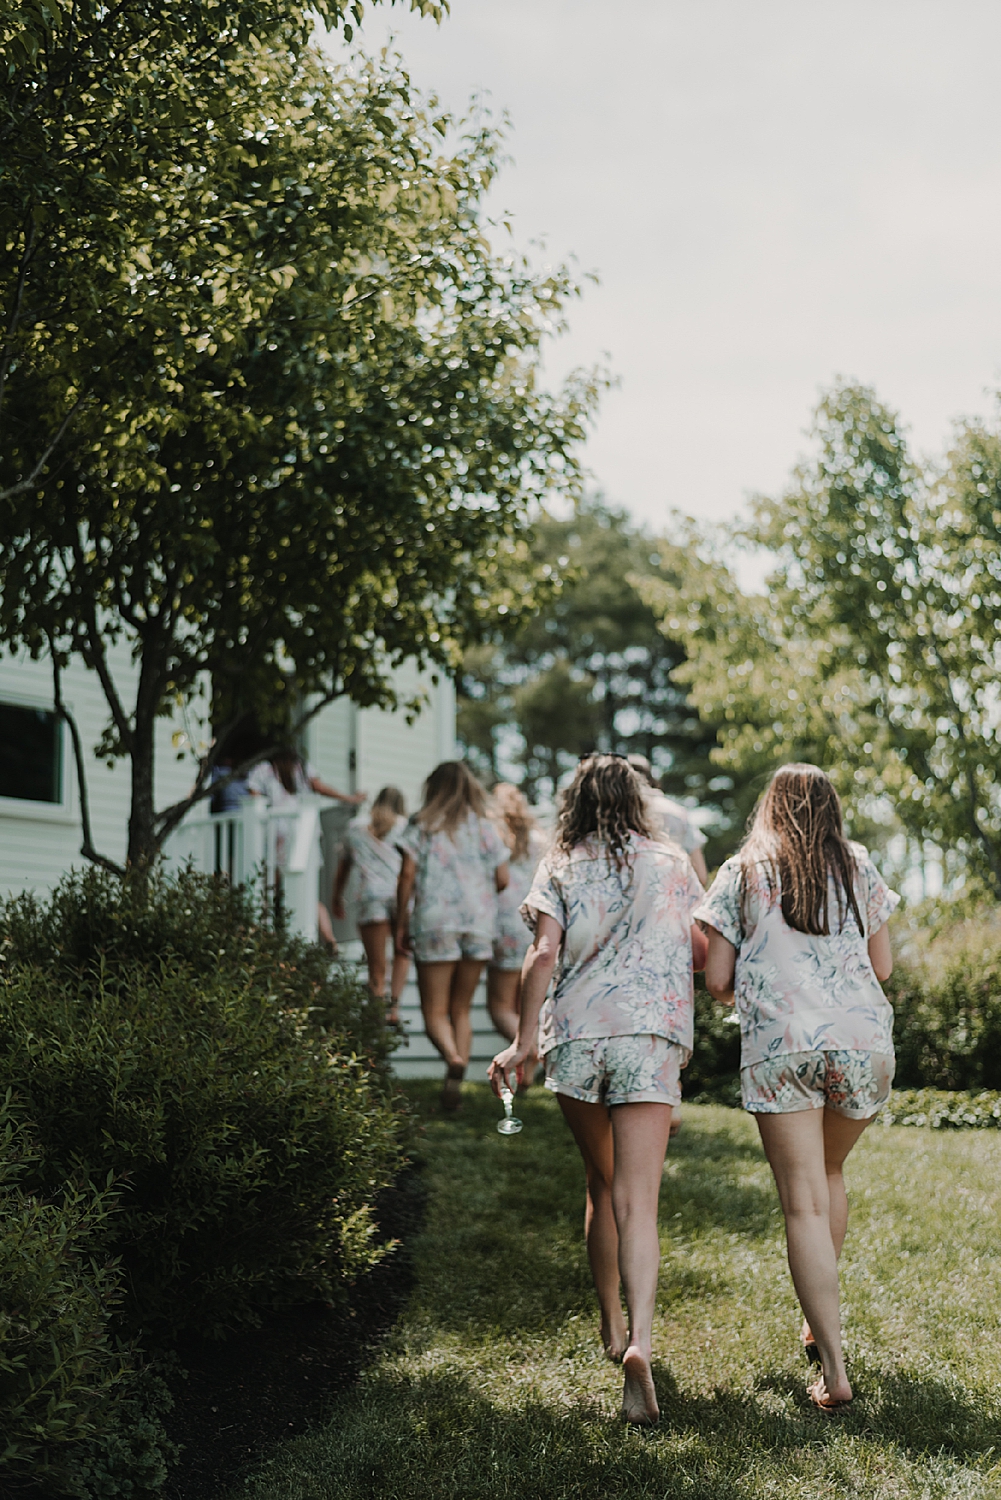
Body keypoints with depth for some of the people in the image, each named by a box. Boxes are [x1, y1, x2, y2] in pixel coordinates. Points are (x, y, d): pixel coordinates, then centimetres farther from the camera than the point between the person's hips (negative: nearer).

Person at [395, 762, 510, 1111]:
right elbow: (503, 879, 5)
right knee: (461, 1009, 13)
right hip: (479, 921, 3)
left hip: (435, 921, -2)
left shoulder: (422, 826, 1)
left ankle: (453, 1059, -26)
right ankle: (457, 1083, 6)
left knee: (435, 1011, 2)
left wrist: (401, 922, 2)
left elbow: (407, 876, -5)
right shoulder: (484, 827, 7)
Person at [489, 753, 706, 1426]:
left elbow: (544, 954, -5)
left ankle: (613, 1325, 29)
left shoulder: (561, 867, 7)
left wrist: (524, 1041, -5)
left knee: (601, 1185, 20)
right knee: (638, 1199, -7)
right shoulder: (672, 862, 10)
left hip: (577, 1033, 1)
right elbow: (703, 953, 12)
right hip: (651, 1034, -1)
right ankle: (640, 1342, -25)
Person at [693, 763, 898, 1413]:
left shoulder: (743, 872, 8)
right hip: (865, 1041, 3)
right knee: (830, 1173, 24)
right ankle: (820, 1320, 31)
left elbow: (717, 980, 4)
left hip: (779, 1046, -2)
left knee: (804, 1203, -2)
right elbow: (883, 967, 15)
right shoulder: (858, 866, 13)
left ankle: (835, 1371, -9)